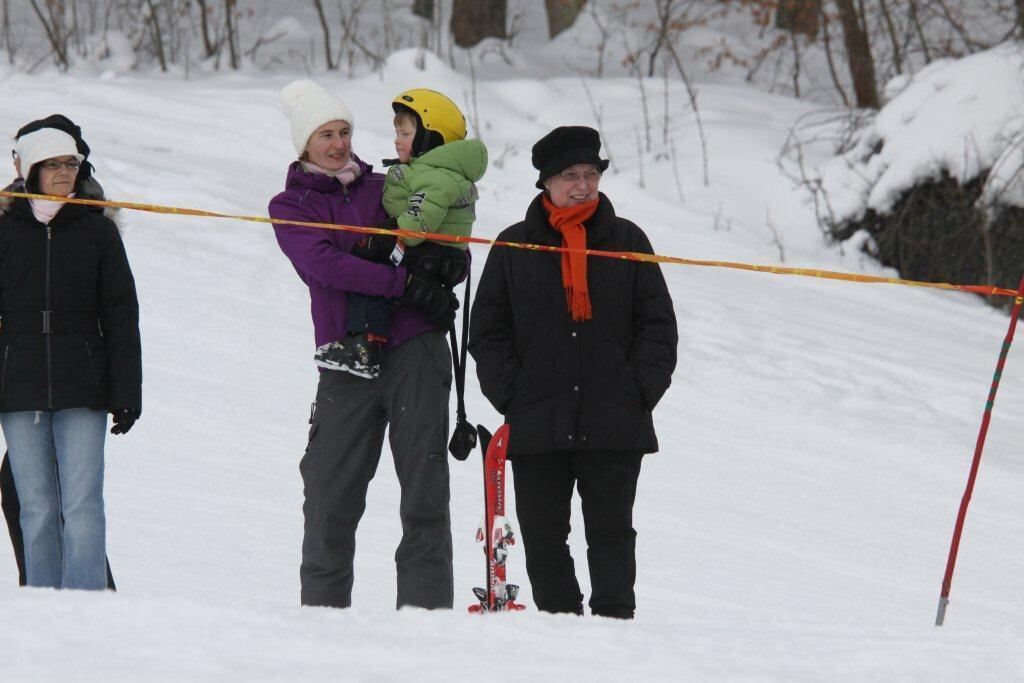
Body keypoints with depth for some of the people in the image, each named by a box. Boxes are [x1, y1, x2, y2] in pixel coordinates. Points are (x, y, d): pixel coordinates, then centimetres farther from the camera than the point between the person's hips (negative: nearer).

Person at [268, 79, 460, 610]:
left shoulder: (383, 189, 17)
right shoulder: (289, 207, 9)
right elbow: (324, 265, -9)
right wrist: (405, 285, -17)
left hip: (415, 349, 1)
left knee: (424, 486, -5)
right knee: (330, 490, -1)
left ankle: (426, 605, -5)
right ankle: (323, 606, 9)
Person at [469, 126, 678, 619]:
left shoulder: (627, 241, 9)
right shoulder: (514, 247, 9)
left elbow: (658, 324, 9)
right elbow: (487, 331, 9)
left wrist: (640, 390, -3)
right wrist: (511, 394, -3)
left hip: (614, 424, -1)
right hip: (537, 425, 1)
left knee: (611, 531, 0)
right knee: (544, 537, 3)